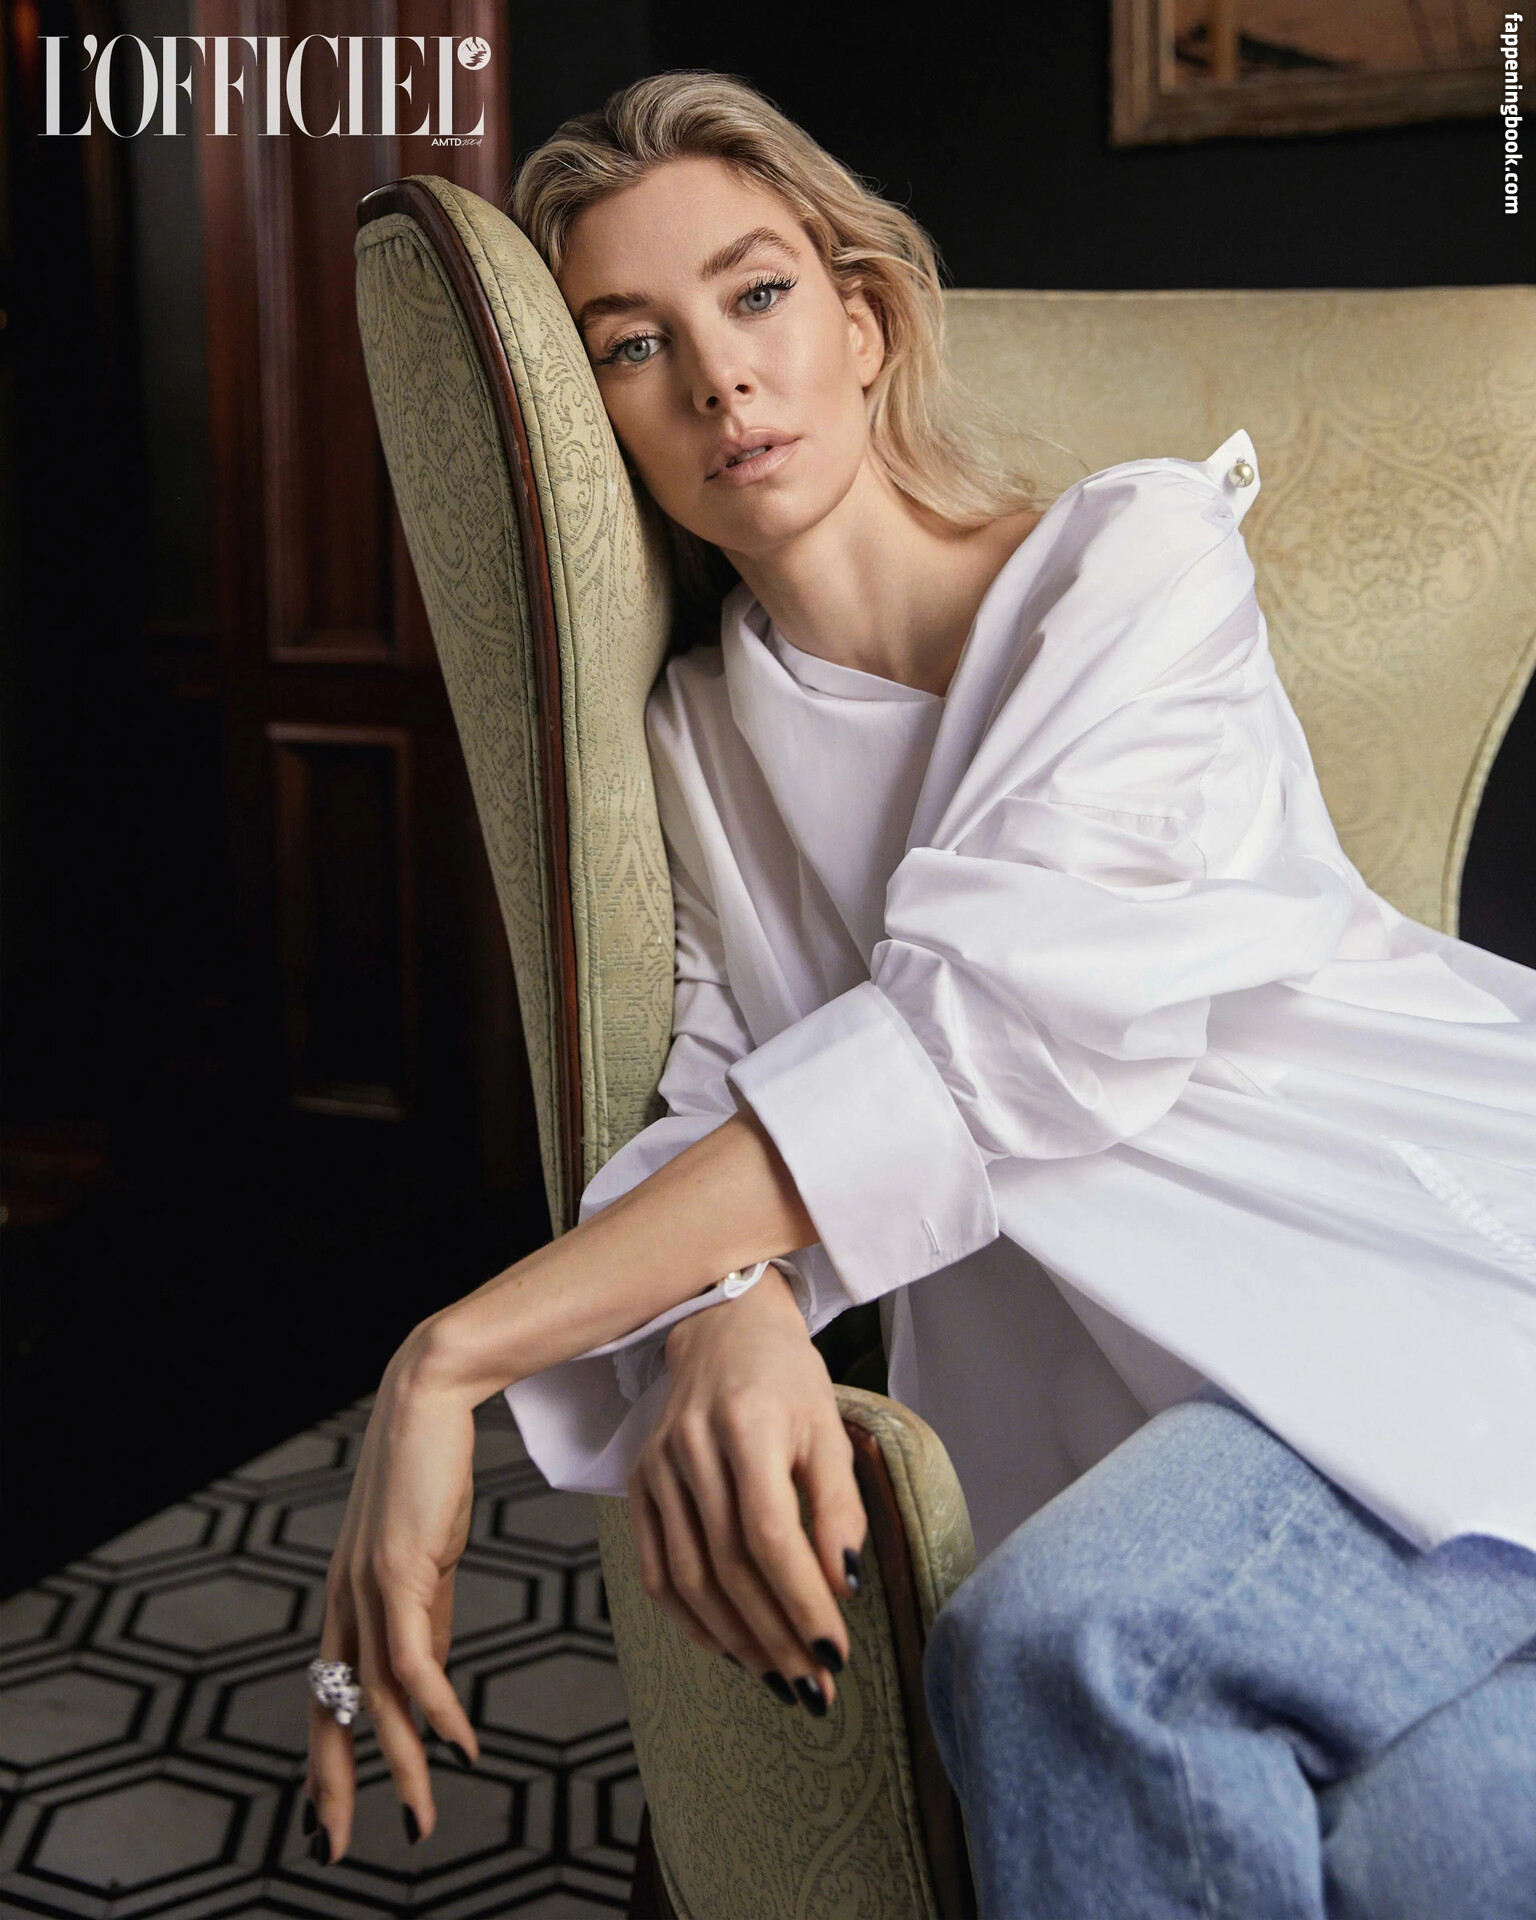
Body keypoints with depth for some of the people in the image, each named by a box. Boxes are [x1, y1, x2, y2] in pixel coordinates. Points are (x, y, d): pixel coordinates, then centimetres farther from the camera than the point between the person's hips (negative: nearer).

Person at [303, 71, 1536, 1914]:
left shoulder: (1137, 554, -3)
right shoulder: (695, 739, 13)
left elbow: (997, 1034, -18)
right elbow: (718, 1108, 3)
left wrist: (455, 1355, -22)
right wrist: (723, 1311, -25)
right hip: (1172, 1398, 3)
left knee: (1077, 1644, -32)